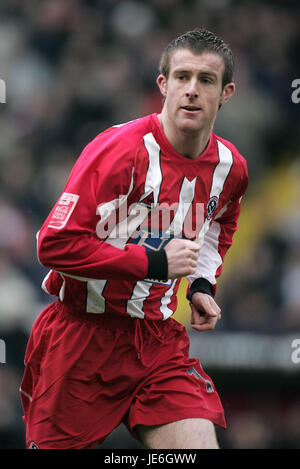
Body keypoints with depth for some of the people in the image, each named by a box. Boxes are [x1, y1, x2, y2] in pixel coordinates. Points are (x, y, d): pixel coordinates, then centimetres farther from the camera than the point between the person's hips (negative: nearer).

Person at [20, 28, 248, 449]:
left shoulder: (230, 166, 3)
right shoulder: (119, 150, -18)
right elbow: (55, 244, -23)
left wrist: (202, 283, 11)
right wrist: (152, 263, -23)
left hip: (158, 336, 5)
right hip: (83, 333, -5)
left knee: (199, 443, -13)